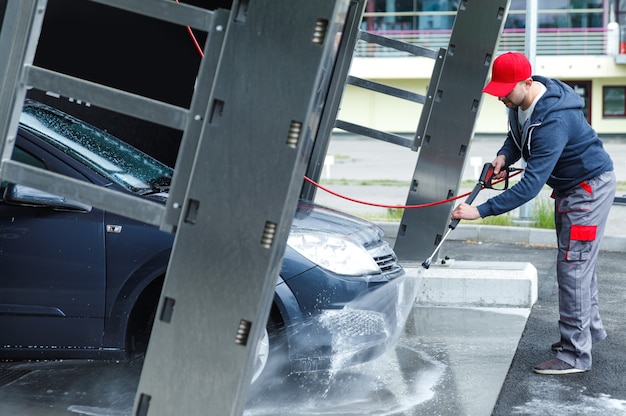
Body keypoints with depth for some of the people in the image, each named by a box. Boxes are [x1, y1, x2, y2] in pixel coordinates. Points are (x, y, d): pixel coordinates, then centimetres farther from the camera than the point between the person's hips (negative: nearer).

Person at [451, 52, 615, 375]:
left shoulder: (553, 121, -37)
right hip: (568, 187, 10)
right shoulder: (520, 102, -8)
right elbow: (518, 134, 13)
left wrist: (481, 211, -42)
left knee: (573, 267, -12)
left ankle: (575, 355, -7)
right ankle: (590, 328, 37)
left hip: (590, 187, -10)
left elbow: (531, 185, -40)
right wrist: (505, 155, -11)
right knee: (577, 263, 20)